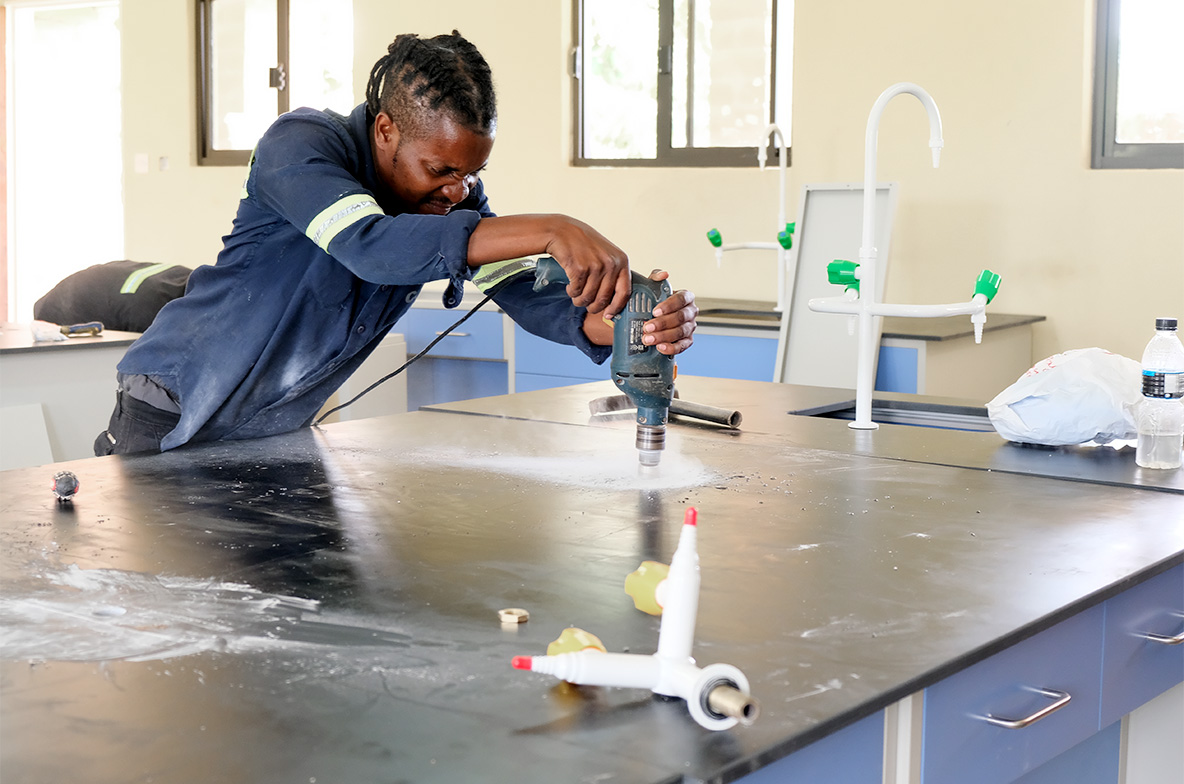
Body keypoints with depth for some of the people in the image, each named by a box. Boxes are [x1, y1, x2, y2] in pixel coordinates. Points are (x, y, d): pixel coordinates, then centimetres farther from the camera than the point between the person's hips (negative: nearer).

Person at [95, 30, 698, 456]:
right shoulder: (301, 143, -24)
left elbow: (530, 293, -9)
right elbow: (371, 245, -42)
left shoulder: (453, 195, -4)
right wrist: (548, 231, -50)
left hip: (279, 428, 5)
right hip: (174, 415, -5)